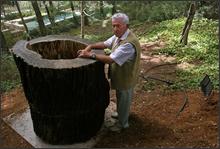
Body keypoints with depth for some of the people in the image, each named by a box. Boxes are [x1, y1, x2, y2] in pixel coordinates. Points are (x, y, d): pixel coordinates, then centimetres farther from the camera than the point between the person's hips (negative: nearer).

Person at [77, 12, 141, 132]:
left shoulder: (129, 44, -35)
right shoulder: (118, 36, -4)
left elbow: (110, 59, -37)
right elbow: (105, 44, 3)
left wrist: (90, 55, -32)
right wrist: (90, 46, -13)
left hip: (125, 78, -9)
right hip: (120, 76, 9)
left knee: (124, 100, 13)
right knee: (120, 98, 29)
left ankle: (122, 123, 36)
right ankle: (121, 113, 55)